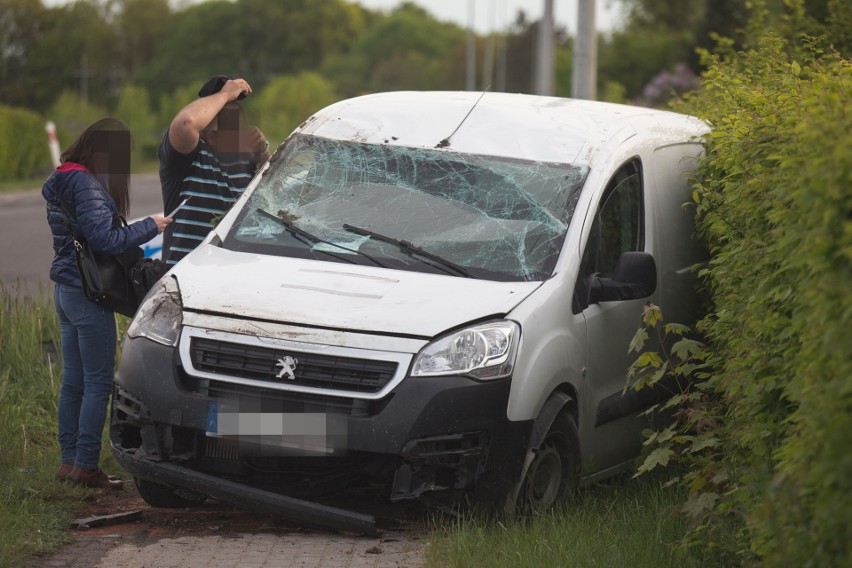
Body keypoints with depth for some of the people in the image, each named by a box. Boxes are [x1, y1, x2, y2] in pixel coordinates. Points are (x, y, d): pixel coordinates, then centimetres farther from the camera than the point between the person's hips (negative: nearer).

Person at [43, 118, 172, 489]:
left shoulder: (60, 182, 12)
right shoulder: (87, 184, -18)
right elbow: (103, 238, -23)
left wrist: (134, 245, 12)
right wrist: (149, 227, -12)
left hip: (64, 289, 10)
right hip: (88, 293, -10)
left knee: (73, 381, 13)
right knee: (98, 382, -4)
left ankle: (68, 459, 17)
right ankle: (86, 466, -3)